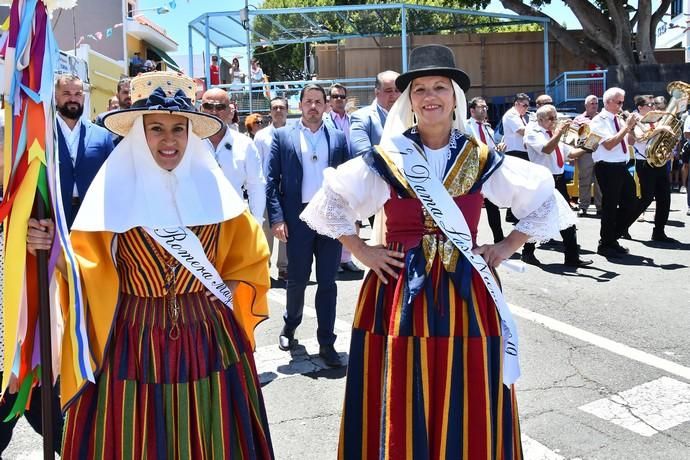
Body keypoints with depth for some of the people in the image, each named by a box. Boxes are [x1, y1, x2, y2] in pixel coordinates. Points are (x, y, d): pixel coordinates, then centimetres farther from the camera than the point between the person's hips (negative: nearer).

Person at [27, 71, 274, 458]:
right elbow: (90, 268, -6)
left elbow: (250, 255, 12)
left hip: (207, 340, 2)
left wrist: (230, 290, -1)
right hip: (134, 343, -1)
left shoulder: (211, 186, 1)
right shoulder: (115, 189, -4)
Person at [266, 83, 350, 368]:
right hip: (297, 217, -1)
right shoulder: (282, 136, 4)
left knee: (327, 282, 5)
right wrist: (276, 218, -10)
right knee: (296, 279, 10)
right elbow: (271, 180, -1)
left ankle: (326, 342, 14)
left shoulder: (338, 138, 9)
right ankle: (289, 326, 36)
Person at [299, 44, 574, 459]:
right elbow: (330, 203, 5)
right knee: (402, 407, 6)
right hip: (399, 291, -1)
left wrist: (506, 248, 3)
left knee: (468, 410, 9)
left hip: (464, 292, 2)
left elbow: (545, 203, 11)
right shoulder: (387, 158, 0)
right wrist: (362, 252, -1)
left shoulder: (481, 160, 4)